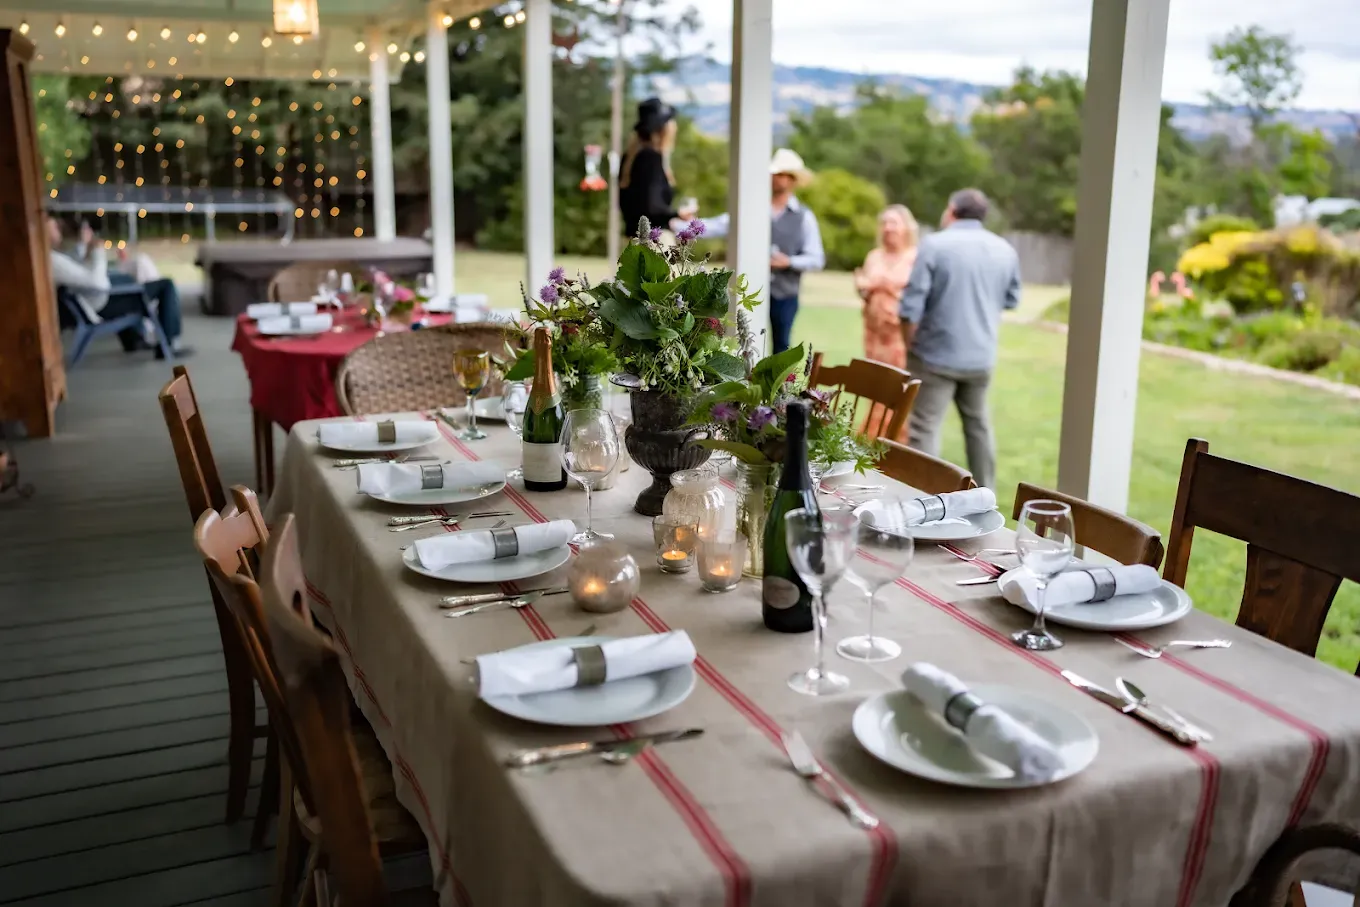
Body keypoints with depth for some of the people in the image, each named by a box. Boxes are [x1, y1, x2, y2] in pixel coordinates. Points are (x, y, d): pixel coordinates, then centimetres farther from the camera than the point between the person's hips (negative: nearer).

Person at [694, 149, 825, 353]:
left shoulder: (804, 216, 1)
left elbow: (817, 259, -1)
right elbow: (719, 226, -6)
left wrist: (789, 261, -17)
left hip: (784, 295, 0)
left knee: (781, 347, 10)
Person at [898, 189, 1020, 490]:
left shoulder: (935, 244, -10)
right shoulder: (1005, 250, 6)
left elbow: (912, 303, -13)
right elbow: (1012, 299, 16)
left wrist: (909, 344, 0)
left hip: (937, 354, -5)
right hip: (981, 355, 6)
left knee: (924, 427, -3)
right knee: (978, 423, 18)